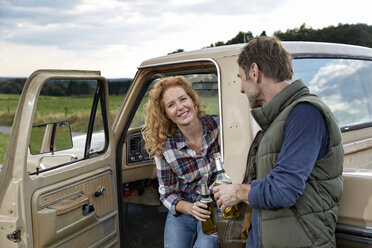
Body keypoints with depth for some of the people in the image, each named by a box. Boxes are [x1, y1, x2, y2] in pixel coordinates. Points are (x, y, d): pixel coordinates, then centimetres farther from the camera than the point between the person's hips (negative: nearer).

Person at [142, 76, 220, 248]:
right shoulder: (164, 147, -9)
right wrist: (191, 208, -19)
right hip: (183, 208, 2)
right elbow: (167, 194, -1)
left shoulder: (218, 125, -11)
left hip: (218, 206, -1)